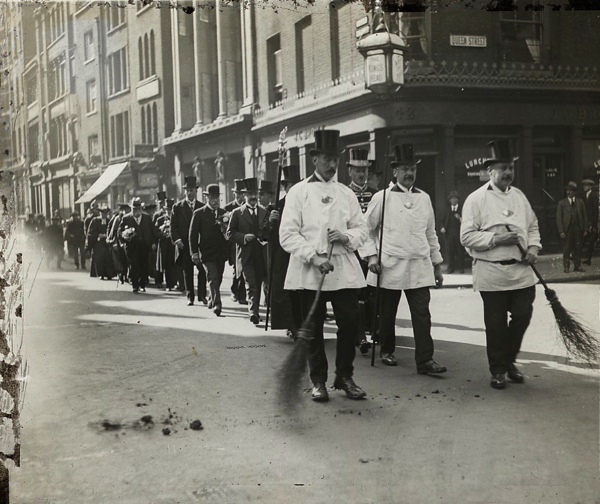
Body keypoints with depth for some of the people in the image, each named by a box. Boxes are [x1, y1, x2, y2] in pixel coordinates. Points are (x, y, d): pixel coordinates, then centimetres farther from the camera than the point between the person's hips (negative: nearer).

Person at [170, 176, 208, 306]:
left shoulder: (202, 207, 8)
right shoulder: (177, 207, 5)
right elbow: (173, 226, 2)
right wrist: (176, 239, -12)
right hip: (184, 245, -1)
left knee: (202, 270, -4)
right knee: (187, 272, 5)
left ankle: (202, 295, 7)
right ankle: (190, 297, 13)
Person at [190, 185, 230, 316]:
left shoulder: (223, 213, 12)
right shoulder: (199, 214, -1)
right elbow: (193, 234, -3)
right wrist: (194, 252, -10)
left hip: (221, 252, 5)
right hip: (207, 253, -5)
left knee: (218, 279, 12)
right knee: (213, 278, -14)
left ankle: (212, 300, 31)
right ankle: (216, 304, -19)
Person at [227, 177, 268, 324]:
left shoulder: (264, 212, 12)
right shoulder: (237, 213, 2)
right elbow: (230, 233, 0)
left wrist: (263, 236, -7)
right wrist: (244, 237, -15)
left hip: (261, 256, 4)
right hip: (246, 256, -4)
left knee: (258, 285, 11)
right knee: (251, 285, -14)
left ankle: (255, 312, 23)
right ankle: (253, 312, -19)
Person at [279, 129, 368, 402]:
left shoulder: (346, 193, 12)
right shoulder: (298, 192, 1)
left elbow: (361, 229, 14)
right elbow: (287, 234, -5)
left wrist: (347, 237, -9)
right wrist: (313, 257, -16)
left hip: (344, 271, 3)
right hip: (309, 272, -3)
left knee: (350, 323, 0)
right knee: (313, 328, 3)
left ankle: (345, 376, 17)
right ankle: (318, 381, 17)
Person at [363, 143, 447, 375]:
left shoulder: (424, 198, 10)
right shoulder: (382, 198, 0)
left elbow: (431, 234, 16)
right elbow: (367, 229, 5)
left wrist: (437, 264, 15)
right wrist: (372, 255, -7)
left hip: (420, 268, 2)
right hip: (390, 266, -2)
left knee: (422, 313, -6)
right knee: (387, 313, 9)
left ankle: (425, 360, -6)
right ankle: (386, 351, 27)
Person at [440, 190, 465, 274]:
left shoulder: (462, 209, 4)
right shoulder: (447, 209, 14)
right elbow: (443, 220, 12)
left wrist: (460, 218, -18)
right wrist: (443, 227, -5)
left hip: (459, 232, -2)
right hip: (449, 232, 2)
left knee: (460, 251, -1)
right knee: (449, 251, 0)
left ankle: (461, 268, 7)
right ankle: (451, 268, 8)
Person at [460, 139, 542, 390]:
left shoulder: (519, 196, 12)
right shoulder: (476, 199, -6)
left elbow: (532, 226, 20)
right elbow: (467, 236, -10)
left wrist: (533, 246, 2)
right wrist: (495, 239, -18)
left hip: (522, 271, 5)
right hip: (492, 273, -5)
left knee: (522, 316, 5)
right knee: (496, 323, 3)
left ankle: (509, 361, 28)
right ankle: (498, 369, 18)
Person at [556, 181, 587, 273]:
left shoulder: (580, 202, 11)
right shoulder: (562, 203, 4)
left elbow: (584, 216, 10)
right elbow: (559, 218, 0)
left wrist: (585, 229, 2)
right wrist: (561, 231, -9)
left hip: (578, 228, 2)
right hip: (567, 229, -2)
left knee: (578, 248, 3)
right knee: (566, 249, -1)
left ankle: (577, 266, 12)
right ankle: (566, 267, 7)